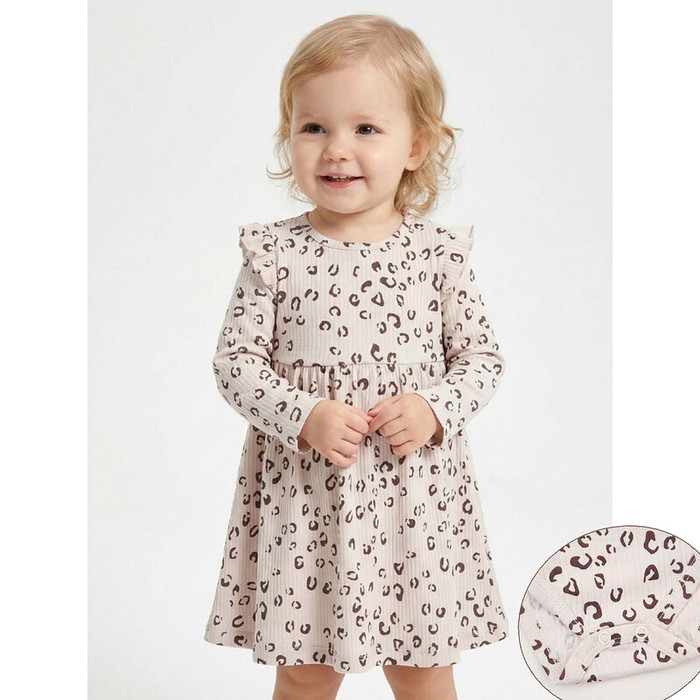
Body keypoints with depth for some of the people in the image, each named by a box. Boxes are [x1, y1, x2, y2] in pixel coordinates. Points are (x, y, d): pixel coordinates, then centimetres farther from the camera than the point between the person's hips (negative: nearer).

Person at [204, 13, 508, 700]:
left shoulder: (437, 251, -2)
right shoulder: (274, 253, -4)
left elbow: (481, 354, 4)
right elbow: (236, 360, -3)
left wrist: (436, 410, -14)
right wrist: (302, 416, -18)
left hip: (415, 490, 1)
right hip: (304, 491, 0)